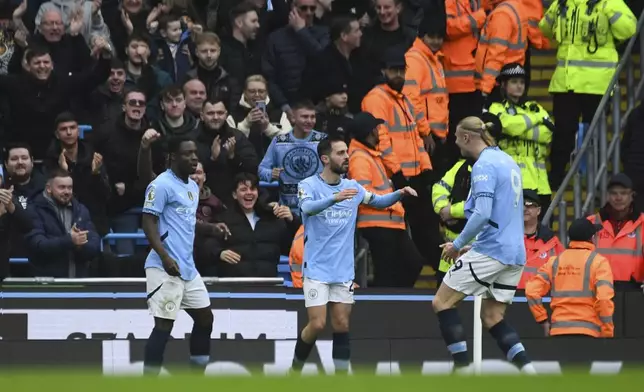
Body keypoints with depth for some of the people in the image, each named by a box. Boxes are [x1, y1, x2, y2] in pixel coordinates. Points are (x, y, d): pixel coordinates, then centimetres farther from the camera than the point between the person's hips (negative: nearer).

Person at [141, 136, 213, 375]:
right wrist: (165, 256, -26)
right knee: (164, 325, -10)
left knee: (205, 318, 13)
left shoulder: (192, 186, 17)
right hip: (166, 268, -9)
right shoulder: (162, 185, -11)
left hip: (187, 268, 9)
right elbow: (148, 223, -16)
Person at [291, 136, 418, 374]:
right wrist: (335, 198, -45)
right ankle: (295, 370, 13)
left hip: (344, 271, 4)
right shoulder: (309, 185, -7)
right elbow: (308, 207, -27)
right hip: (317, 268, -4)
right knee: (317, 324, -9)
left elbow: (378, 201, 20)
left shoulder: (352, 187, 8)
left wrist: (399, 194, 0)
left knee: (342, 325, 3)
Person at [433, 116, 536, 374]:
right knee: (492, 317, 12)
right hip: (514, 253, 9)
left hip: (490, 251, -9)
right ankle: (528, 371, -4)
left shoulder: (484, 165, -12)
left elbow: (482, 214, -22)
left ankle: (462, 368, -6)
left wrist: (458, 244, -10)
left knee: (442, 303, 1)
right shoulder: (507, 162, 17)